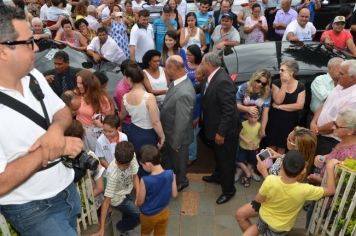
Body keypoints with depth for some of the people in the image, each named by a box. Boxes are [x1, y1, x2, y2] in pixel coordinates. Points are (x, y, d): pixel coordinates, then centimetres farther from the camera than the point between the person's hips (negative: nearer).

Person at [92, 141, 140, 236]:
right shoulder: (113, 174, -40)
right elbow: (106, 200, -33)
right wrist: (102, 228, -31)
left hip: (127, 193, 5)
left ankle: (125, 225, 58)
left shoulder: (132, 156, -27)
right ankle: (122, 227, 28)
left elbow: (134, 176, -11)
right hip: (118, 199, -5)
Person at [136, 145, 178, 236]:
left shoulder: (145, 181, -34)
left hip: (148, 215, -3)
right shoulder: (170, 174, -23)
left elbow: (139, 202, -19)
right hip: (164, 212, 3)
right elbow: (174, 194, -9)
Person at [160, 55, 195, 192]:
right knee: (167, 158, 30)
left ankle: (180, 182, 49)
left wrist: (176, 144, -19)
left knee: (178, 161, 21)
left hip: (177, 136, -8)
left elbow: (182, 122, -29)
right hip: (168, 132, 8)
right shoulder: (177, 82, -8)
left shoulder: (184, 93, -38)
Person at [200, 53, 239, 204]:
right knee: (218, 155, 28)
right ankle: (218, 176, 51)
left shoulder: (223, 81, -29)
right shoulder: (213, 77, -1)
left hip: (224, 130, -9)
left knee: (226, 159, 9)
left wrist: (221, 132, -24)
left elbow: (229, 110, -29)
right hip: (216, 126, 9)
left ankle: (228, 190, 28)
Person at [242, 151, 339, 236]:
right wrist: (330, 167, -12)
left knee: (258, 227, 35)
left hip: (264, 217, 2)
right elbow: (331, 190, -18)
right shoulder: (304, 190, -34)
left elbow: (259, 199, -16)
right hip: (280, 228, -1)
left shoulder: (270, 180, -33)